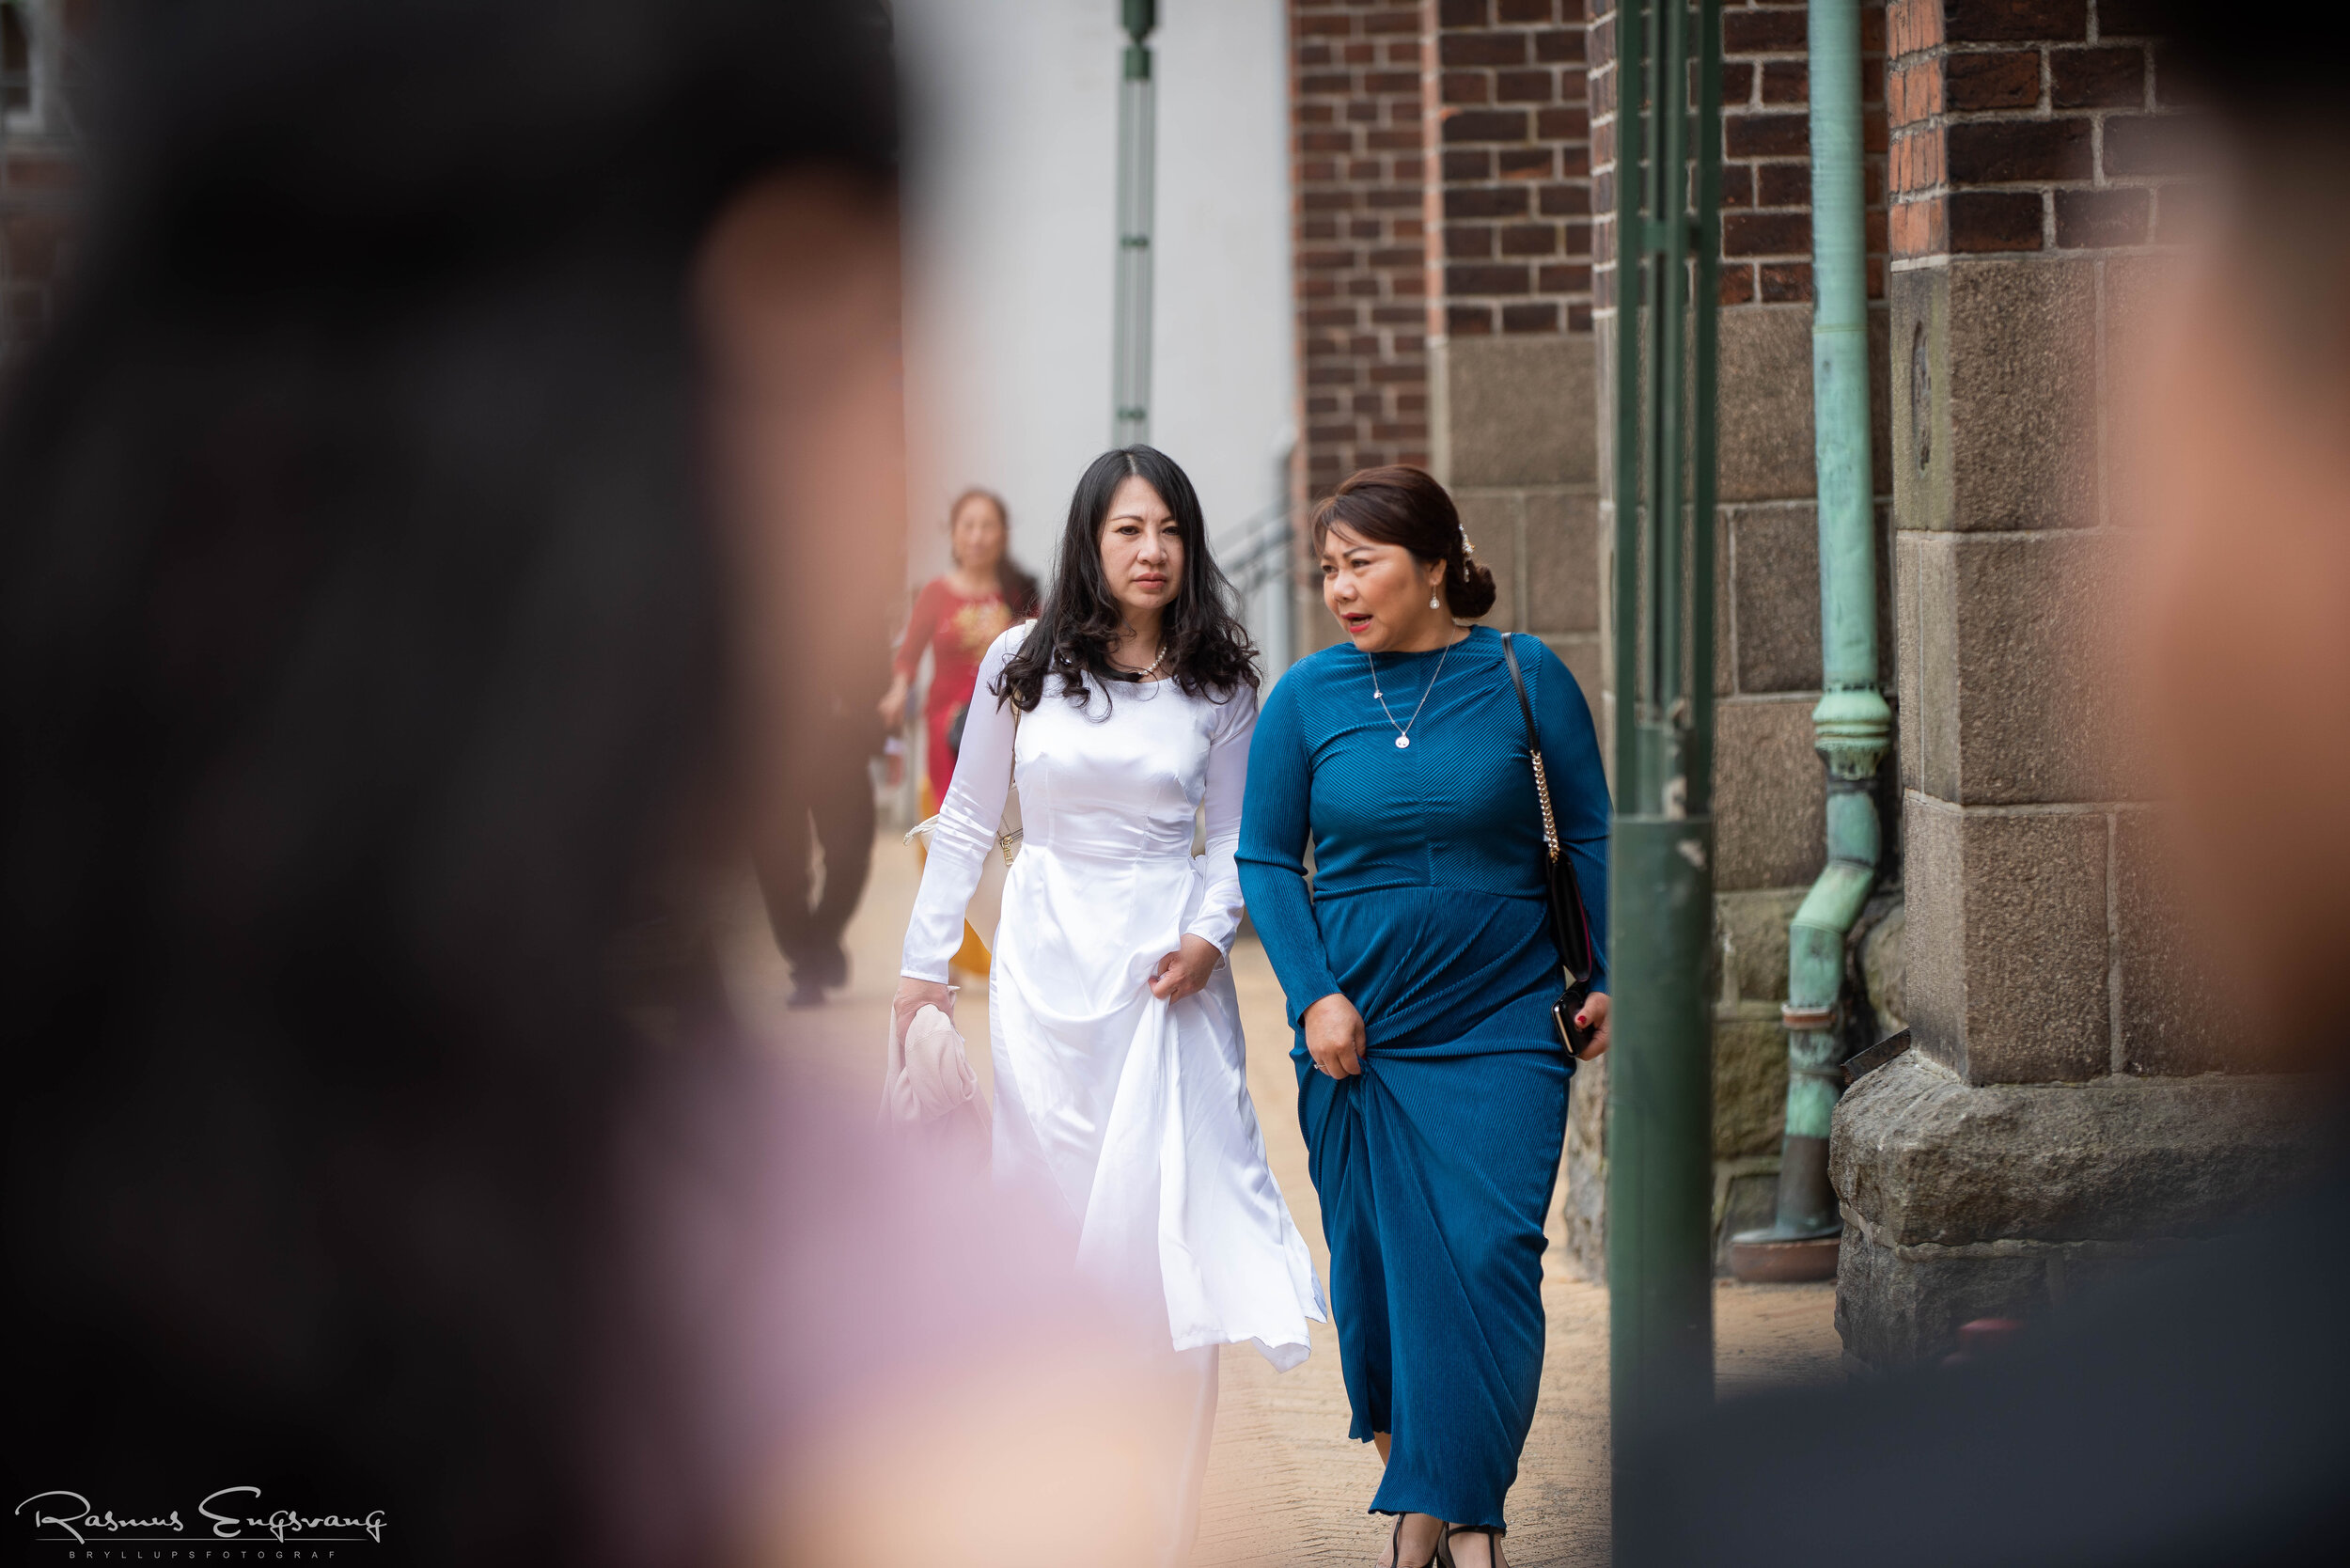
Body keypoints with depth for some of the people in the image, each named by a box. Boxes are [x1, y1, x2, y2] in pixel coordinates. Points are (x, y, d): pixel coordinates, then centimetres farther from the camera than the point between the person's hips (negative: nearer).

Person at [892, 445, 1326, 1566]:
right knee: (1048, 1211, 3)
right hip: (1044, 961, 1)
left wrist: (1209, 934, -10)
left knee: (1172, 1225, -7)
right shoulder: (1023, 664, 3)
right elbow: (967, 823, 10)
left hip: (1166, 969, -1)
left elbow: (1236, 839, 8)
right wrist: (926, 963, 8)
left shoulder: (1219, 685, 3)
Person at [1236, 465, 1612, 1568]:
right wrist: (1315, 995, -5)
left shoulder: (1522, 676, -3)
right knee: (1380, 1261, 5)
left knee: (1490, 1259, -8)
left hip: (1504, 1021, -1)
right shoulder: (1305, 697, -1)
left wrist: (1608, 978, 5)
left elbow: (1591, 835, 6)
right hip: (1360, 1023, 1)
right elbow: (1266, 858, 5)